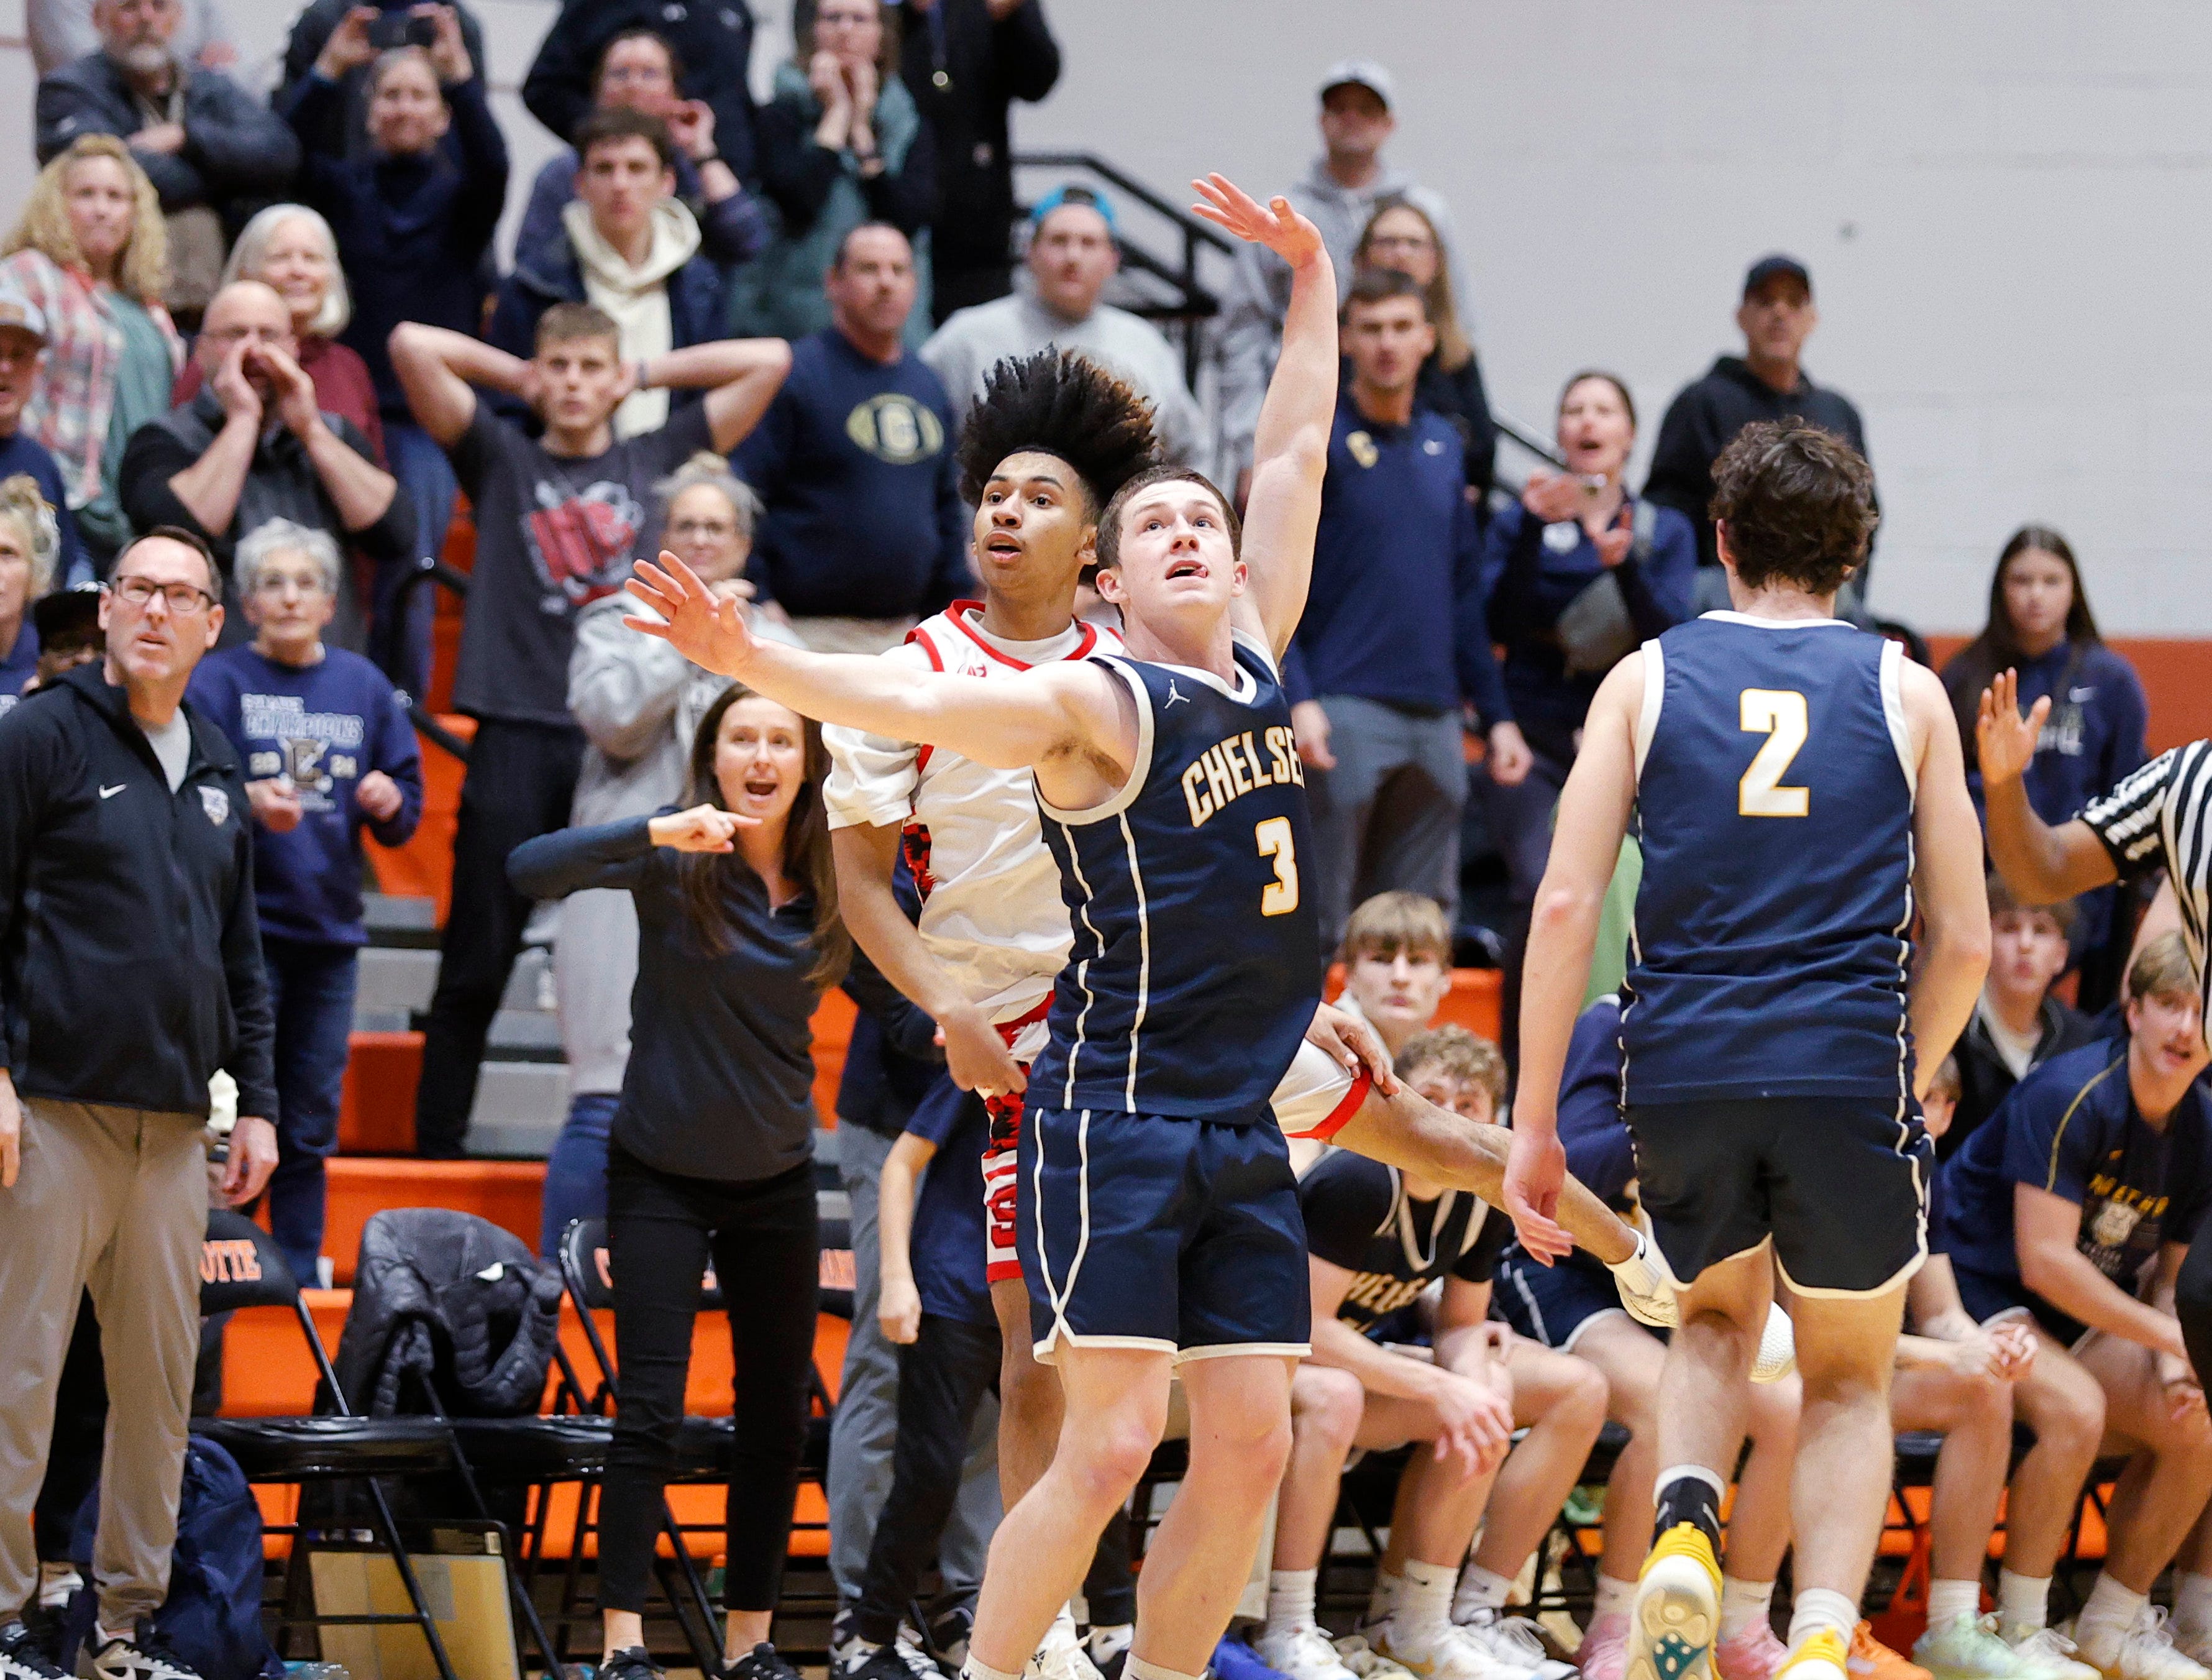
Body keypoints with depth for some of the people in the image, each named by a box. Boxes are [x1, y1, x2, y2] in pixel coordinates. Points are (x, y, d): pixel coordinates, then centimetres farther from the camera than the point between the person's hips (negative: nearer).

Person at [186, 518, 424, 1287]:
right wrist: (247, 800, -28)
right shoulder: (217, 681, -2)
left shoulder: (363, 686, 11)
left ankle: (300, 1274, 16)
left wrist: (390, 804, -7)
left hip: (329, 929, 4)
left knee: (311, 1122, 9)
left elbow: (405, 808, 15)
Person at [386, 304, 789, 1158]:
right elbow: (411, 344, 3)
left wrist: (648, 374, 18)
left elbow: (769, 360, 16)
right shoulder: (502, 460, 12)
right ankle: (436, 1152, 7)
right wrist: (516, 377, 14)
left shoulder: (657, 461, 15)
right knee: (475, 969, 1)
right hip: (517, 735, -1)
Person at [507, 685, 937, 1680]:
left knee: (777, 1418, 7)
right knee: (649, 1410, -10)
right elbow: (531, 871, -25)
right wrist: (657, 833, -37)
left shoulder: (832, 888, -3)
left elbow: (894, 1005, 5)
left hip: (774, 1184, 4)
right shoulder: (672, 864, -12)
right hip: (661, 1175, -4)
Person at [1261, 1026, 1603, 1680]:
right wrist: (1441, 1389, -32)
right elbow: (1307, 1326, -29)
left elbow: (1461, 1326, 5)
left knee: (1578, 1391, -2)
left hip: (1366, 1352, 8)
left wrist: (1476, 1381, -21)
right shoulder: (1357, 1184, -27)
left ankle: (1475, 1615, 3)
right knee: (1332, 1395, -45)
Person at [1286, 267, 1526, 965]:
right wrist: (1298, 699, -20)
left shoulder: (1442, 444, 15)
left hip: (1435, 719, 6)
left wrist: (1496, 713, 16)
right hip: (1344, 714, -6)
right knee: (1316, 926, -6)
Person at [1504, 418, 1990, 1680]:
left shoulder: (1648, 678, 9)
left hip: (1682, 1068, 1)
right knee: (1850, 1381, 18)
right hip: (1848, 1069, -1)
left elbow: (1567, 904, 1)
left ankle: (1686, 1525, -1)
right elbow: (1963, 940, 8)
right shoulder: (1905, 691, 9)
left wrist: (1535, 1121, 4)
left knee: (1718, 1321, 28)